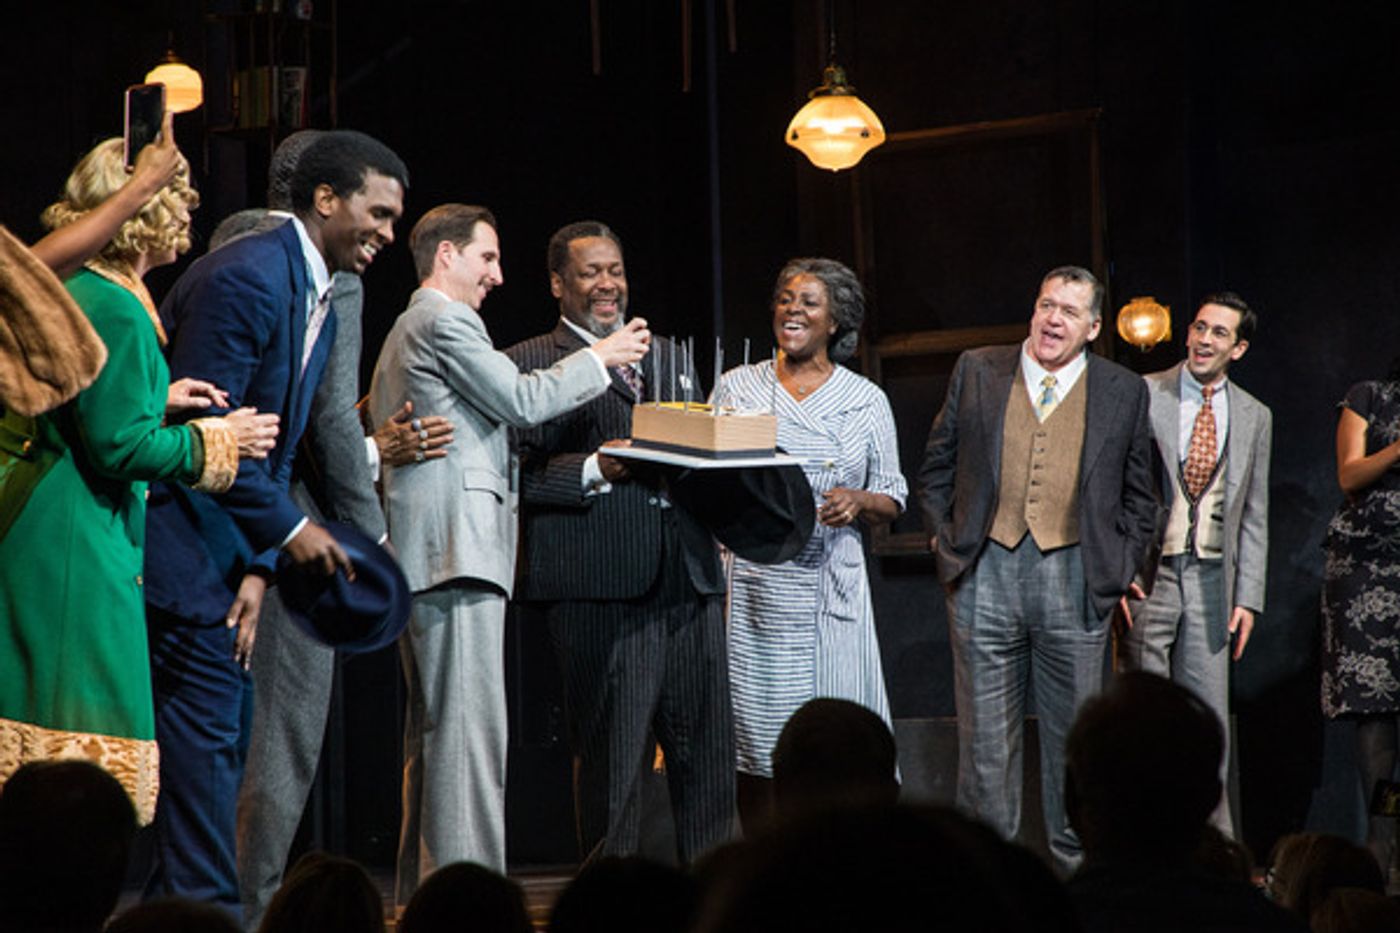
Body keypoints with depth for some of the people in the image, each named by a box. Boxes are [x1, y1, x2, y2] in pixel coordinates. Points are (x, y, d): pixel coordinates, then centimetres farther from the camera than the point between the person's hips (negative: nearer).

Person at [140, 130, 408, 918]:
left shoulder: (322, 307, 14)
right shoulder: (247, 277, -17)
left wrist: (256, 569, 1)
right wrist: (287, 531, -15)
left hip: (218, 531, 10)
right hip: (174, 520, -10)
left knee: (219, 731, 11)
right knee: (206, 731, -9)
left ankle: (177, 900, 16)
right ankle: (204, 904, -4)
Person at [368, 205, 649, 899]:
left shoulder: (405, 332, 26)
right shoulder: (443, 321, -7)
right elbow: (519, 400, -10)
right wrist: (599, 358, 1)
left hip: (420, 555, 11)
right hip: (457, 546, -11)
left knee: (434, 727, 10)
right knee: (469, 727, -14)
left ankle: (422, 890, 11)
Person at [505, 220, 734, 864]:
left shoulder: (669, 357, 24)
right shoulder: (529, 365, 4)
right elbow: (519, 472, -6)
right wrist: (594, 470, -18)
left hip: (689, 579, 6)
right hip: (600, 591, -5)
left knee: (709, 750, 5)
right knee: (612, 758, -3)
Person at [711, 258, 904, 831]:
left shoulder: (865, 400, 9)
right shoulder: (736, 387, 10)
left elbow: (892, 499, 12)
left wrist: (857, 502, -9)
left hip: (830, 584, 0)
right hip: (754, 584, 0)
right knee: (757, 743, -1)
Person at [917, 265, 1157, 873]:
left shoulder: (1124, 393, 6)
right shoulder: (977, 372, 7)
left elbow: (1138, 497, 12)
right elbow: (935, 471, 13)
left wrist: (1117, 572, 4)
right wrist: (947, 543, 4)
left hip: (1074, 581, 0)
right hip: (985, 576, 0)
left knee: (1074, 735, 6)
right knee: (984, 735, 3)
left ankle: (1073, 865, 17)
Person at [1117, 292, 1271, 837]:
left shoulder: (1254, 417, 11)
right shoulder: (1142, 396, -1)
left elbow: (1254, 516, 13)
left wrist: (1247, 598, 5)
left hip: (1211, 580, 3)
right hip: (1147, 577, -3)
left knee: (1209, 718, 2)